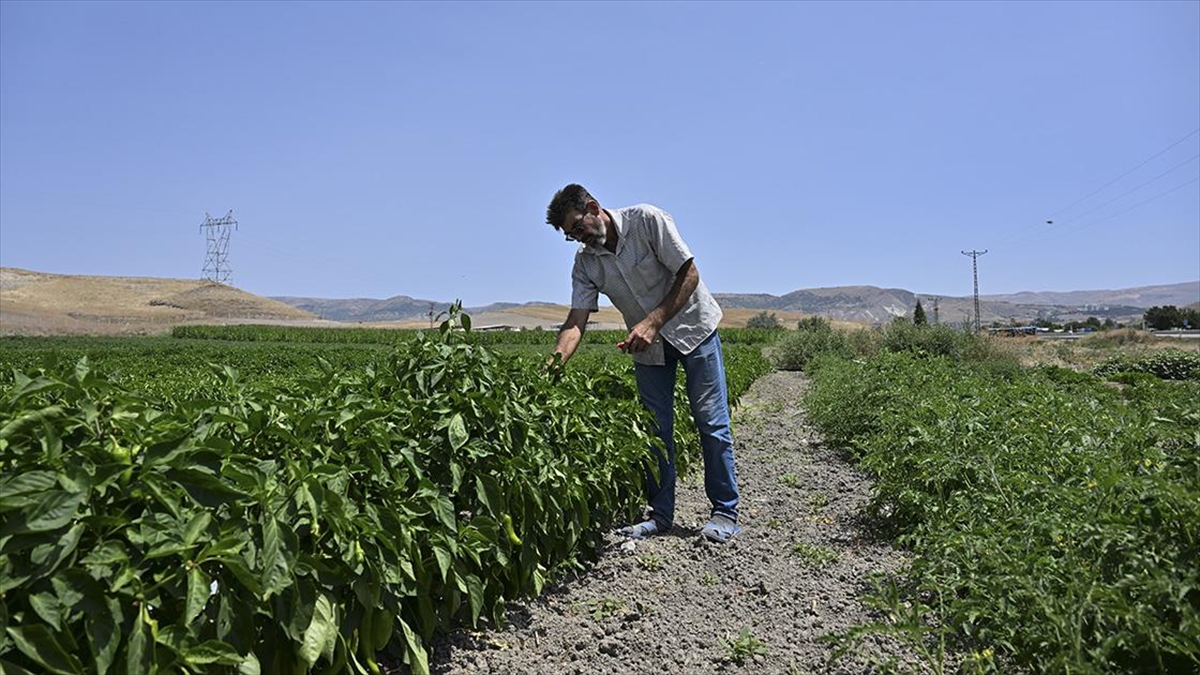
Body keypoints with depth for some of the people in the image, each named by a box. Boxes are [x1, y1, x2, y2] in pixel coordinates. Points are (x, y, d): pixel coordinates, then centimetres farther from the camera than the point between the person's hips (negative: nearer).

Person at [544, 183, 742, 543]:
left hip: (692, 327, -4)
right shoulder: (585, 263, -6)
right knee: (655, 428, 4)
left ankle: (725, 512, 9)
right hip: (647, 344, 4)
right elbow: (577, 320, -11)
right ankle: (660, 514, 15)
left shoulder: (648, 220, -20)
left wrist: (652, 323, -27)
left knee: (711, 422, -2)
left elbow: (689, 274, -20)